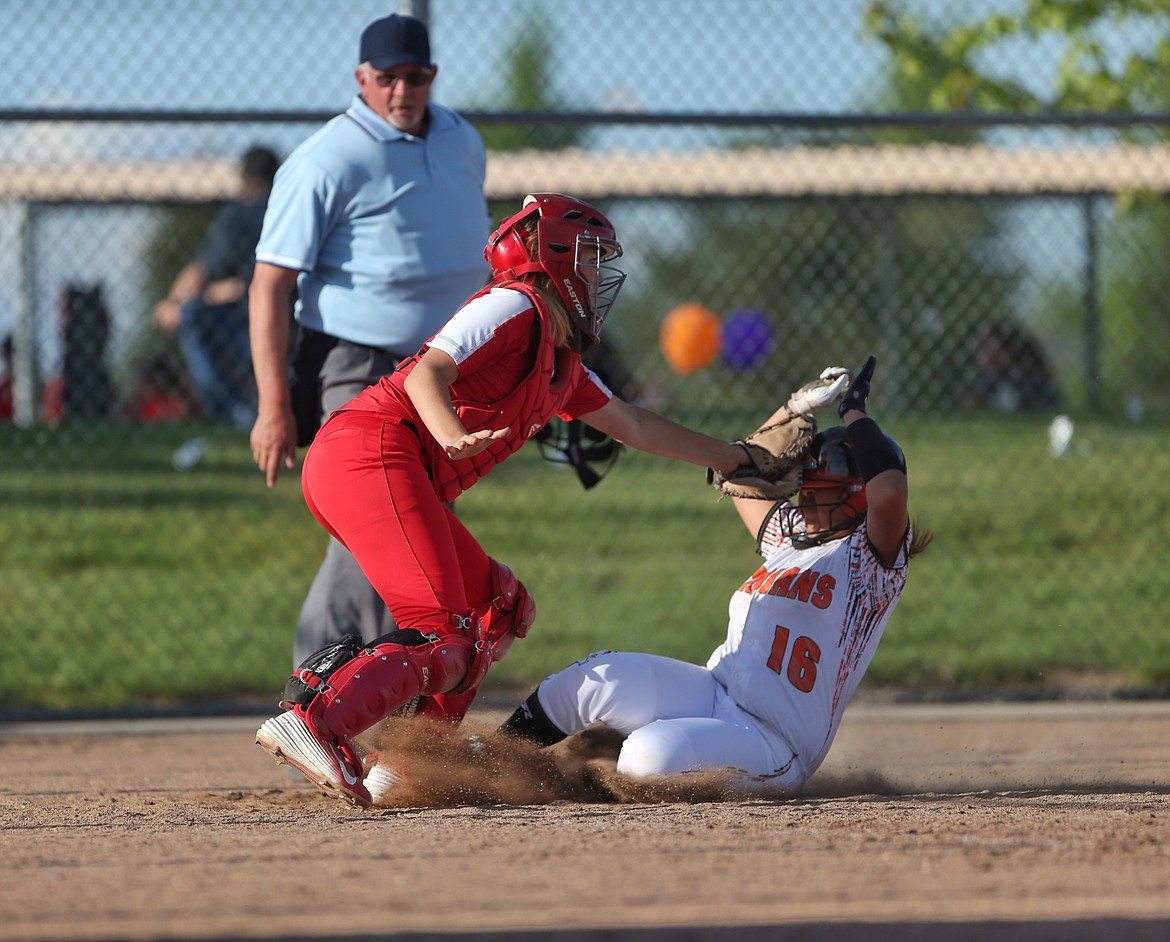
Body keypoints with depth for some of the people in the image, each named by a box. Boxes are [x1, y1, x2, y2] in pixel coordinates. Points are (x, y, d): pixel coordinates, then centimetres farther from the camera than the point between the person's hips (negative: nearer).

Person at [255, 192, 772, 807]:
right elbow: (429, 371, -15)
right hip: (373, 451, -10)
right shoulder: (516, 308, -1)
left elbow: (632, 426, 39)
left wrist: (732, 457, 45)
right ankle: (311, 722, -39)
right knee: (442, 637, -21)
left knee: (501, 608, 17)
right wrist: (453, 436, -35)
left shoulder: (563, 365, 27)